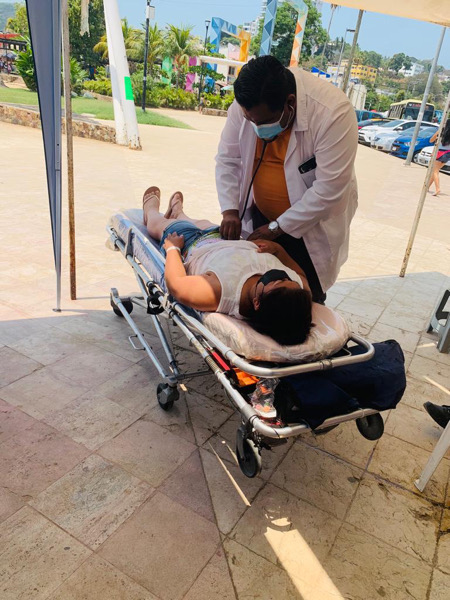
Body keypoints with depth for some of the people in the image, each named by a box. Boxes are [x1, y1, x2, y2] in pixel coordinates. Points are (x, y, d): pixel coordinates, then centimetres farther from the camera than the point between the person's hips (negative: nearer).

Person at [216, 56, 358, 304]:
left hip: (311, 223, -4)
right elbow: (227, 158, -4)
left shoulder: (333, 113, -28)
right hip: (260, 216, 4)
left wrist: (278, 227, -22)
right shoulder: (245, 104, -14)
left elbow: (329, 190, -27)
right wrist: (230, 210, -15)